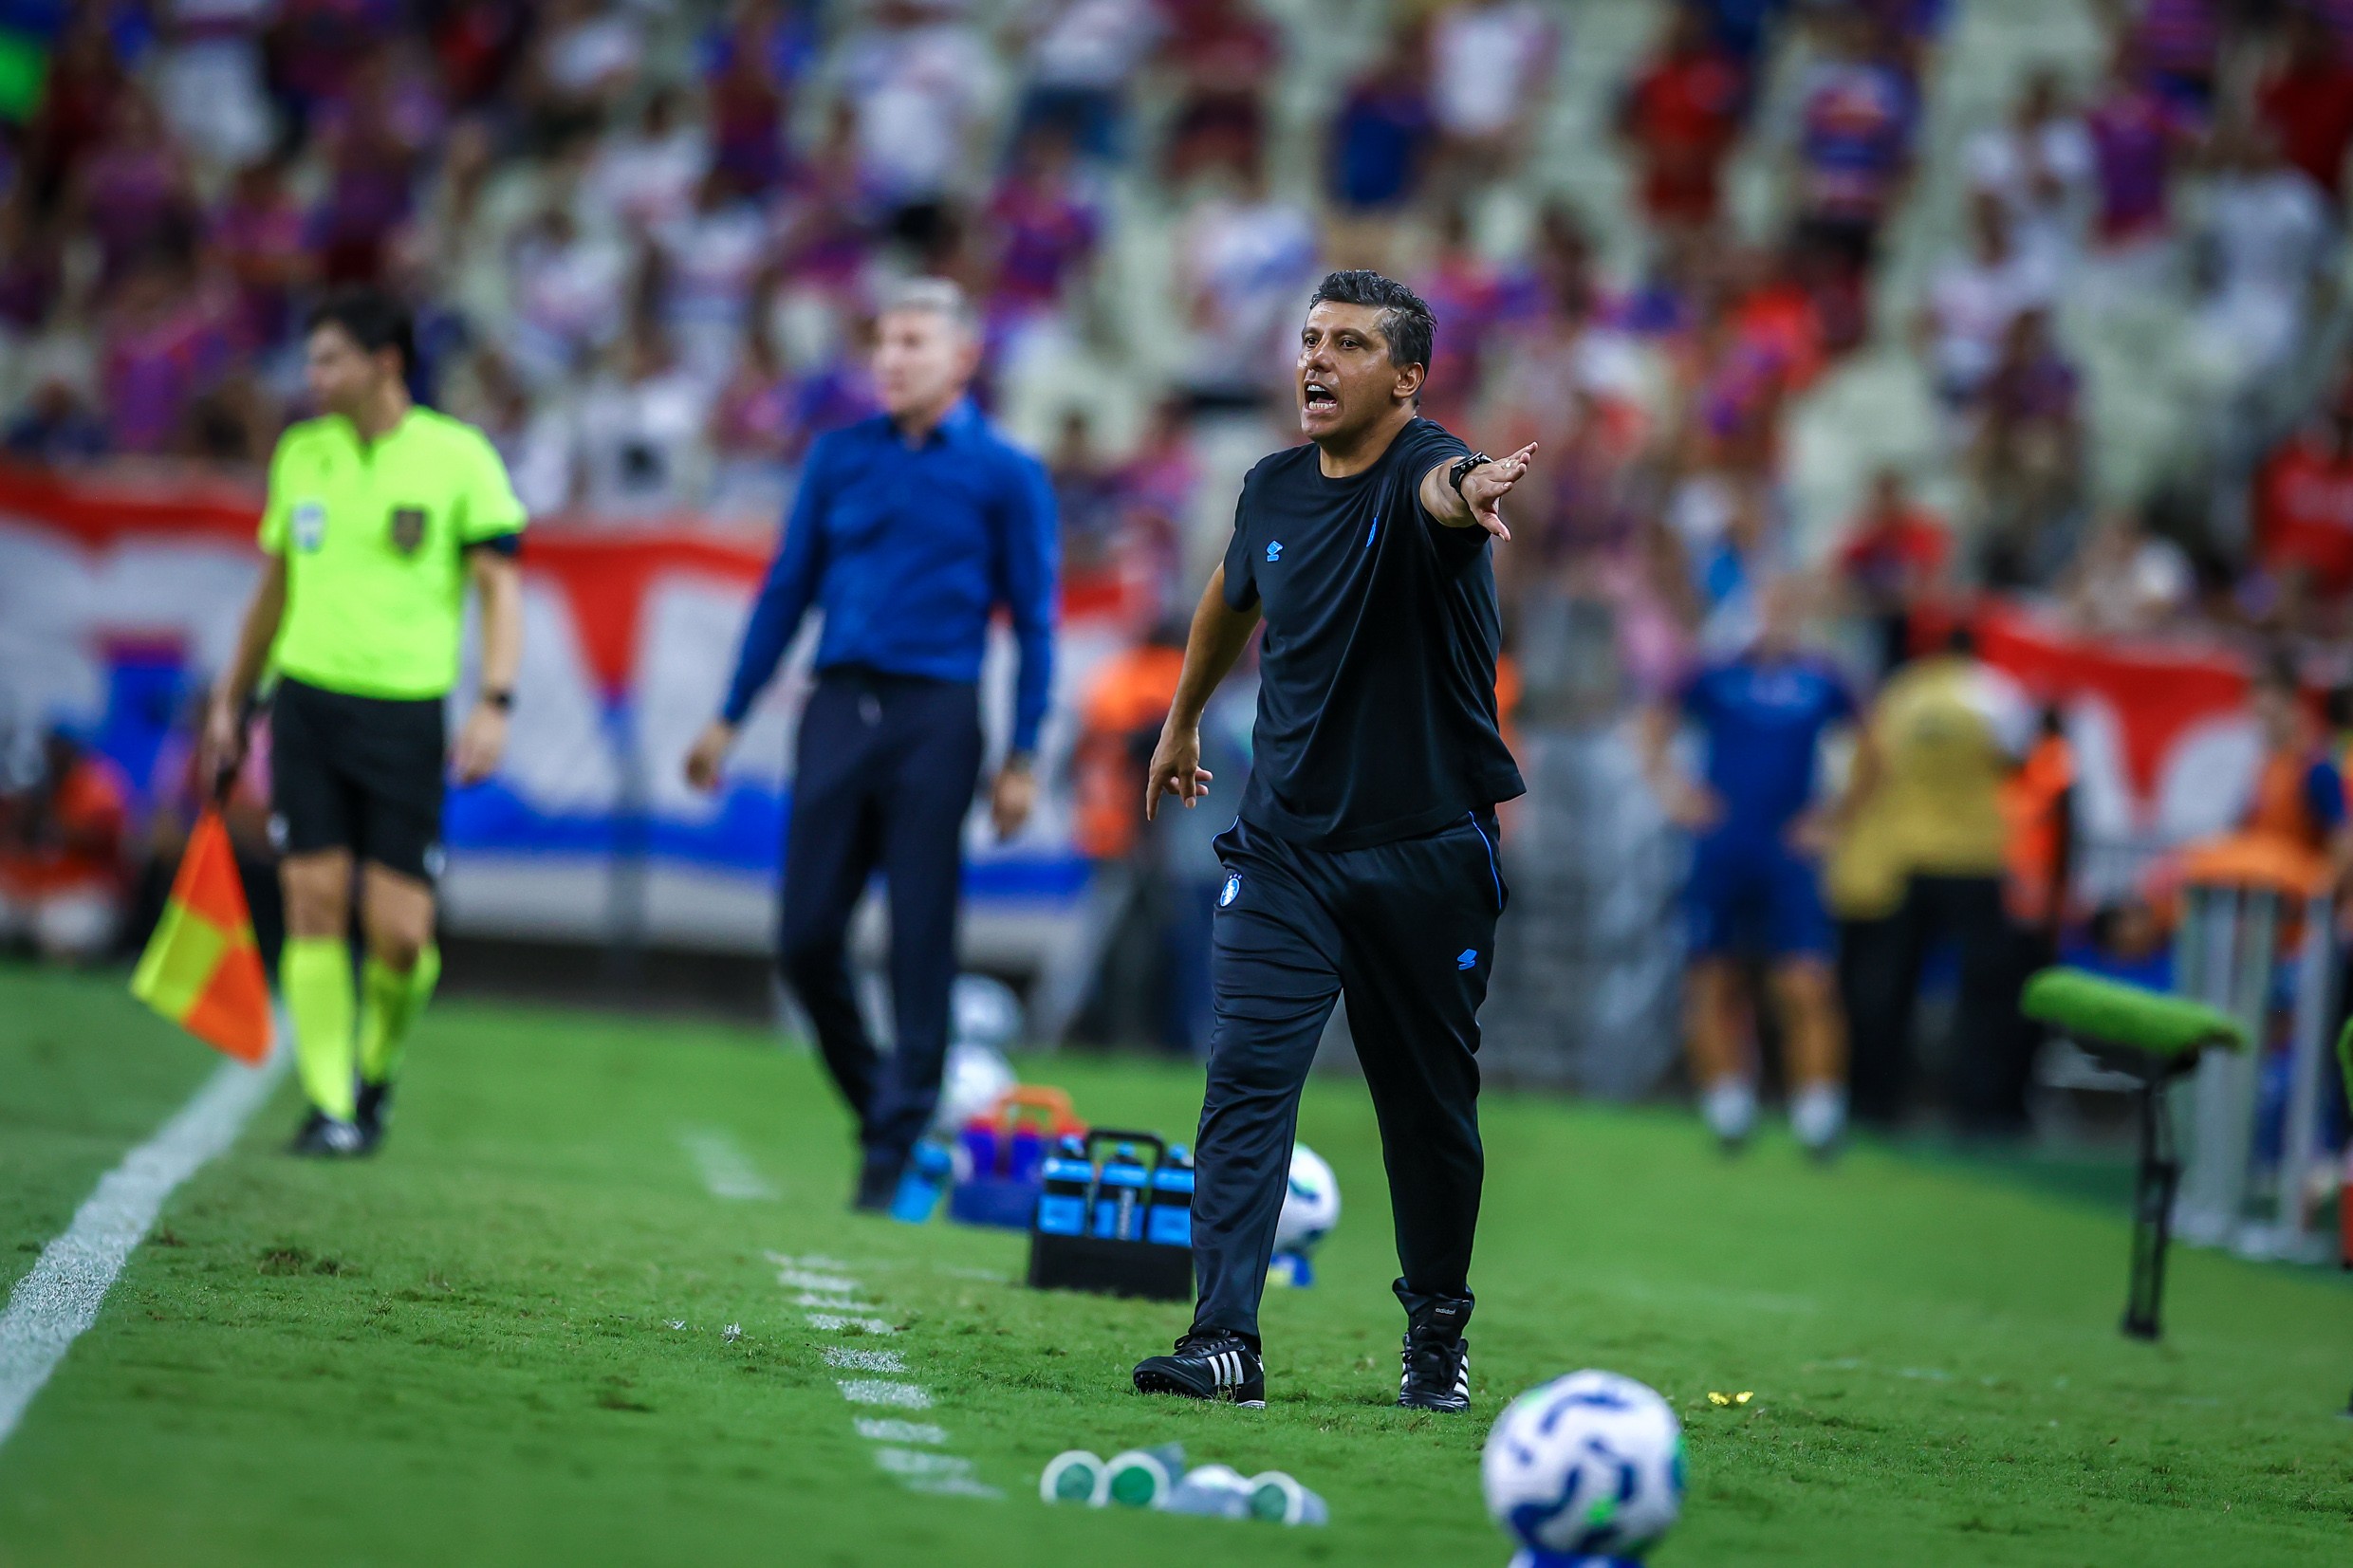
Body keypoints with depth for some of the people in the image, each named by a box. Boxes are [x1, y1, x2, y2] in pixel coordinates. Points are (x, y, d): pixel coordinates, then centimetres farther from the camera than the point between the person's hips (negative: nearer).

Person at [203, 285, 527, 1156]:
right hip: (307, 701, 3)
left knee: (400, 932, -6)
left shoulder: (458, 457, -2)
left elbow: (499, 585, -3)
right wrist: (231, 700, 21)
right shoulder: (300, 454, 10)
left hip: (406, 715, -3)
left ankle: (378, 1068, 22)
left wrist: (494, 702, -14)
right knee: (315, 903, -7)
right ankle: (327, 1104, -1)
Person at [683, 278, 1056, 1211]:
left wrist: (1021, 759, -3)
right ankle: (874, 1099, 19)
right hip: (838, 706, 3)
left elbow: (1033, 621, 3)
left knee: (919, 942, -5)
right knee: (806, 940, -1)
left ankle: (899, 1148, 1)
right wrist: (730, 719, 14)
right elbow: (788, 589, 16)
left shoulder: (1005, 475, 3)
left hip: (935, 721, -3)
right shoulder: (840, 457, 11)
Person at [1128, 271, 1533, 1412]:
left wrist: (1468, 497, -65)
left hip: (1425, 855, -3)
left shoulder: (1421, 472, -14)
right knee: (1247, 1075, -12)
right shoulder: (1272, 491, 4)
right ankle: (1226, 1340, -16)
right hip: (1285, 846, 4)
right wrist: (1182, 718, 38)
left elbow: (1447, 487, -41)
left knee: (1430, 1106, 9)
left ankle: (1437, 1331, 29)